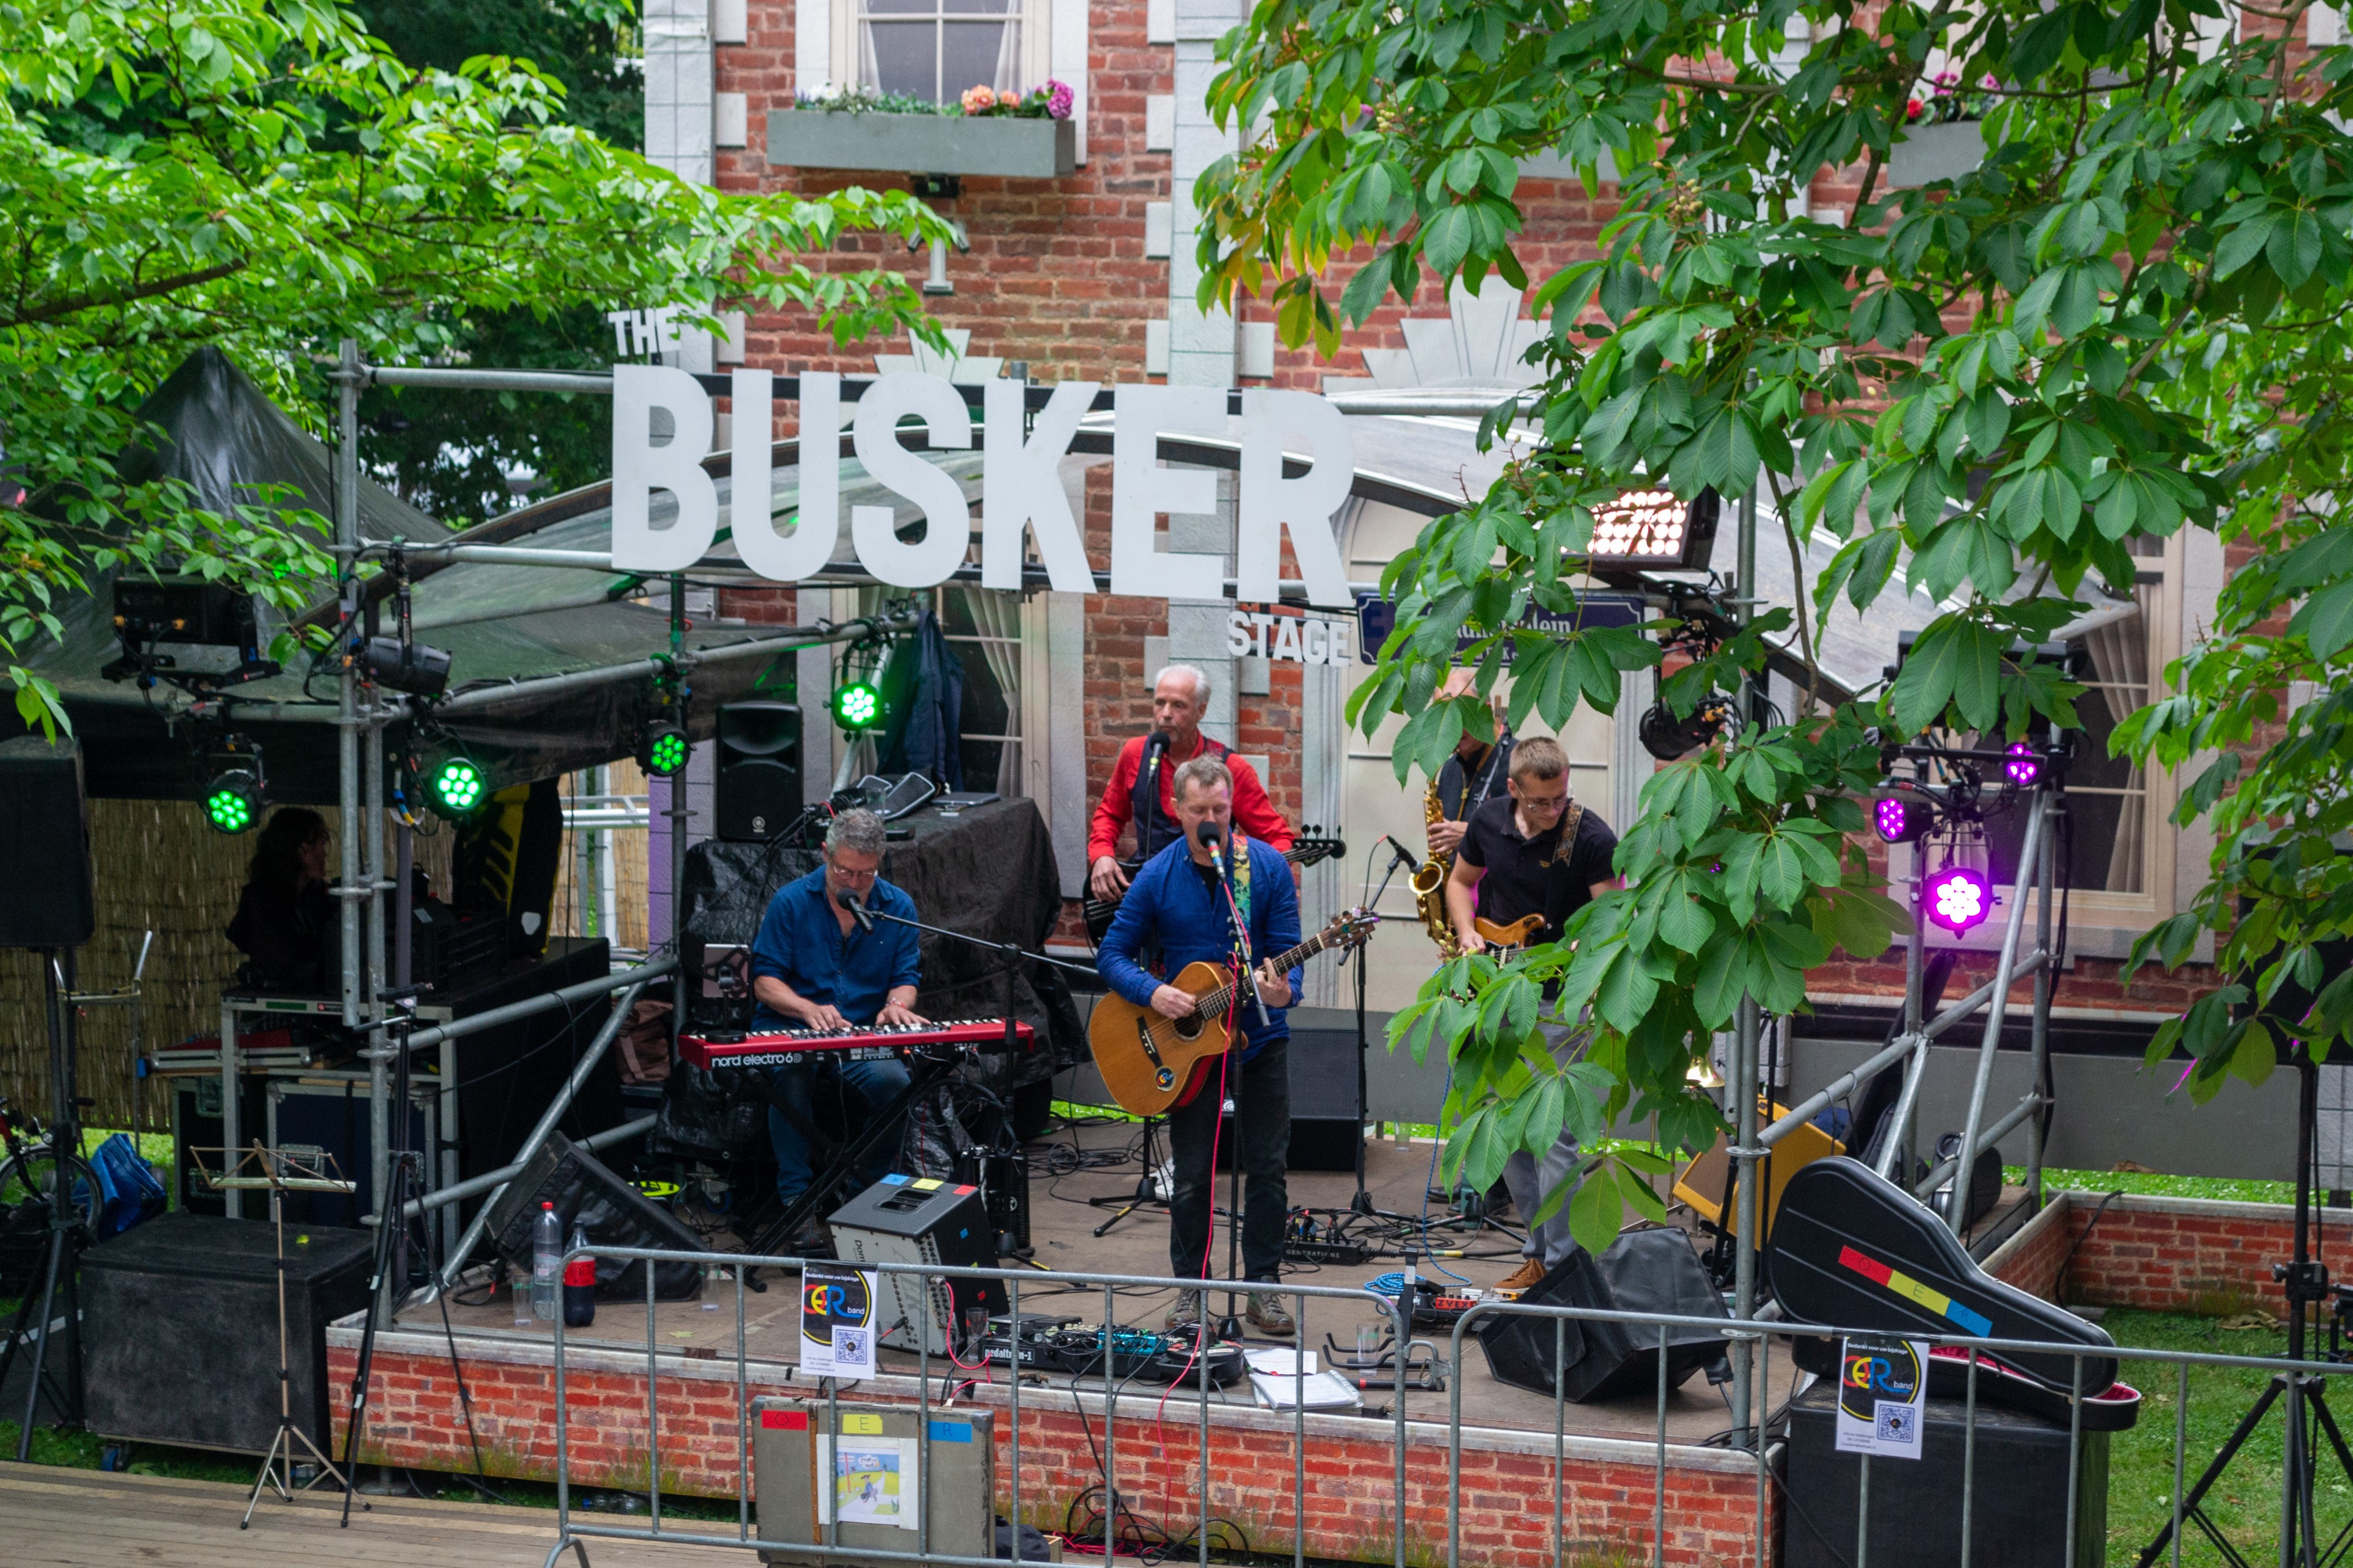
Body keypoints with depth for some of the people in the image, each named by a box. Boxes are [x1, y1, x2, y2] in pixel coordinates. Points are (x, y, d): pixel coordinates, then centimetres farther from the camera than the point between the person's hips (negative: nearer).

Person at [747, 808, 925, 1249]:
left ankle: (872, 1194, -7)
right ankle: (796, 1198, -27)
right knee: (792, 1073, -37)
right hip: (789, 1029, -2)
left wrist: (896, 1004, -17)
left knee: (893, 1082, -30)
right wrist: (810, 1010, -23)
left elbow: (906, 977, 8)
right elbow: (765, 981, -5)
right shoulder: (792, 901, -3)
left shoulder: (898, 907, 6)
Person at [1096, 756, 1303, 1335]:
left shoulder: (1267, 866, -6)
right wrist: (1153, 992, -18)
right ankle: (1190, 1288, 16)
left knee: (1268, 1168, 4)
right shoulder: (1158, 875, -5)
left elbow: (1288, 954, -6)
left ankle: (1264, 1285, 16)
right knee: (1192, 1176, 3)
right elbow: (1113, 954, 0)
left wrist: (1283, 988, -28)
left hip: (1260, 1034, 0)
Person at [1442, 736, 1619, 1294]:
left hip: (1557, 1001, -6)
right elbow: (1460, 880, 17)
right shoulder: (1489, 820, 1)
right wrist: (1467, 936, 0)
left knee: (1554, 1132, -10)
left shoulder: (1591, 838, -14)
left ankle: (1561, 1264, -5)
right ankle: (1538, 1250, 23)